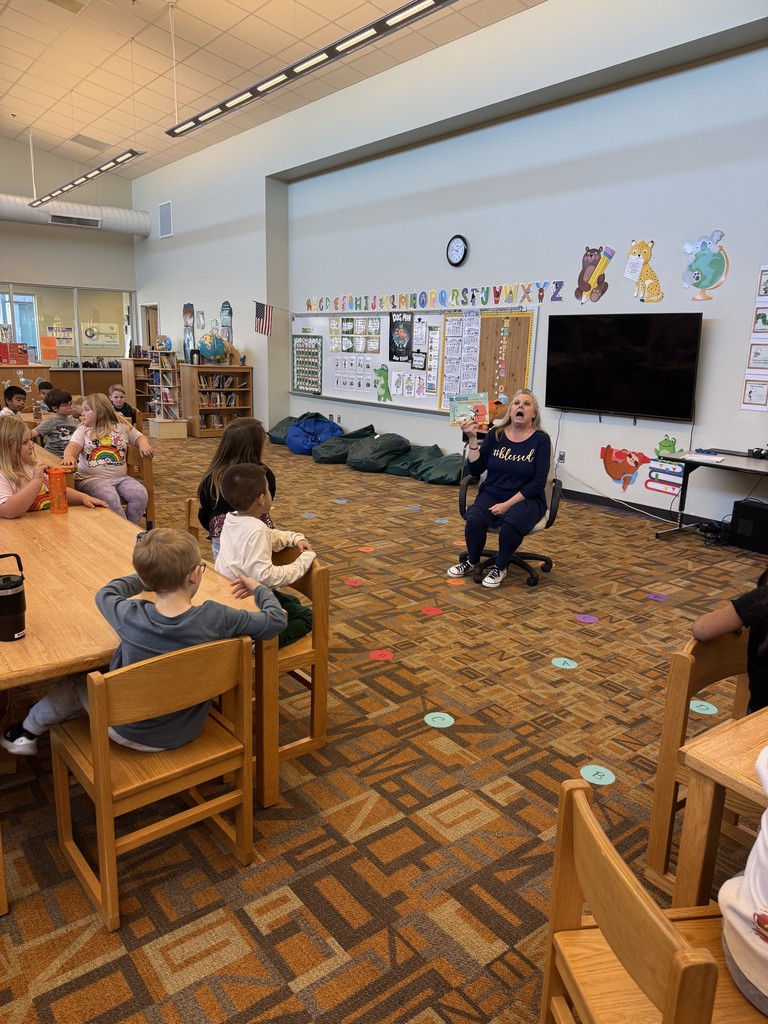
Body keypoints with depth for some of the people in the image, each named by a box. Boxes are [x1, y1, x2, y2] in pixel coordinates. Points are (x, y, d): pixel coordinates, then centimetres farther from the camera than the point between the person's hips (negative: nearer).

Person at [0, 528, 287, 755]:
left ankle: (28, 731, 49)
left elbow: (105, 594, -3)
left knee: (75, 683, 26)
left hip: (129, 733, -2)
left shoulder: (130, 617, -27)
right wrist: (258, 589, 3)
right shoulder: (216, 618, -28)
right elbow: (276, 620, -15)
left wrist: (149, 577, 11)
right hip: (186, 732, 2)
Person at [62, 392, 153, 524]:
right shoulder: (82, 430, 7)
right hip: (92, 479, -2)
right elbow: (73, 446, -9)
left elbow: (139, 437, 20)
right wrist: (69, 456, -33)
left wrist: (143, 444, -6)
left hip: (121, 477, 3)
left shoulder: (122, 427, 11)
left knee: (140, 494, -23)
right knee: (110, 498, -33)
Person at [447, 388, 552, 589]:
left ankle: (500, 567, -7)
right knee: (474, 519, -28)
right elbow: (476, 469, -1)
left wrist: (508, 504, -18)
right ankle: (472, 562, 2)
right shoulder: (495, 434, 1)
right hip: (492, 494, 2)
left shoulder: (540, 440, -7)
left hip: (526, 499, -2)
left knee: (512, 521, -36)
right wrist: (473, 439, -12)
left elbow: (538, 483, -11)